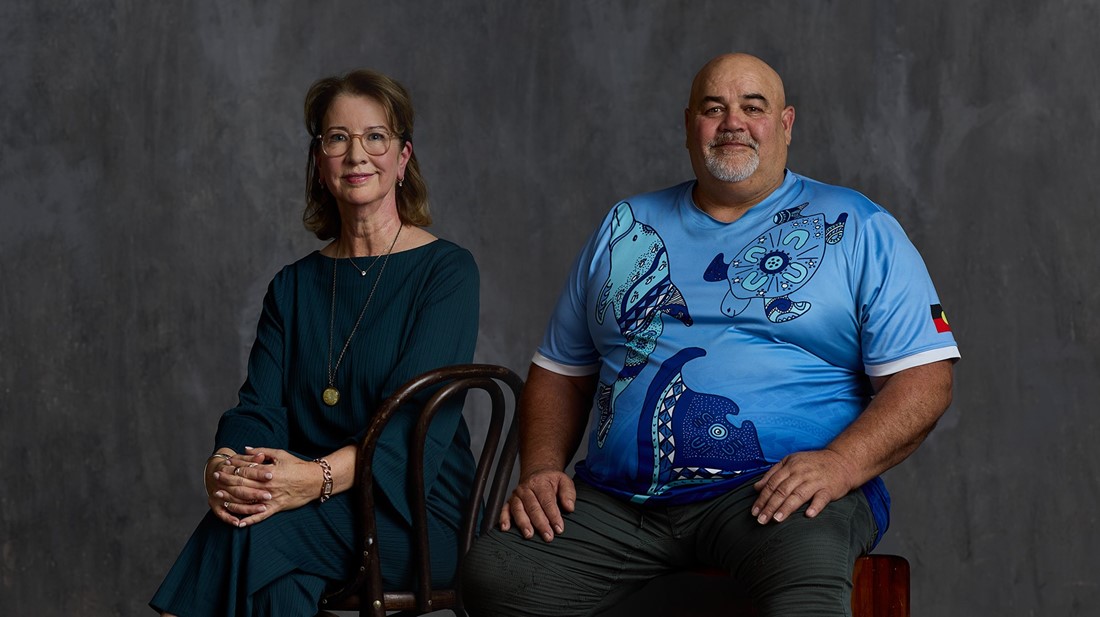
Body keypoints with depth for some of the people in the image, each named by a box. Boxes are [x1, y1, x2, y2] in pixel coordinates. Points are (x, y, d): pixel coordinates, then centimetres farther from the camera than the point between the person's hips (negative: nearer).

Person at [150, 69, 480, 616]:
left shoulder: (446, 271, 0)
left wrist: (319, 477, -31)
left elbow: (417, 418, -13)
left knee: (255, 530, -33)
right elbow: (258, 407, 4)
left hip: (417, 513, -3)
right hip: (321, 511, 3)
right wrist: (224, 467, -21)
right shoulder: (293, 287, 17)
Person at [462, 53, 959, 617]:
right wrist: (541, 468, 4)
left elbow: (924, 378, 2)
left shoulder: (856, 229, 10)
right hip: (618, 501, 4)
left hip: (777, 490, -4)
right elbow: (560, 373, 24)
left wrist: (839, 464, -16)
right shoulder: (626, 228, 22)